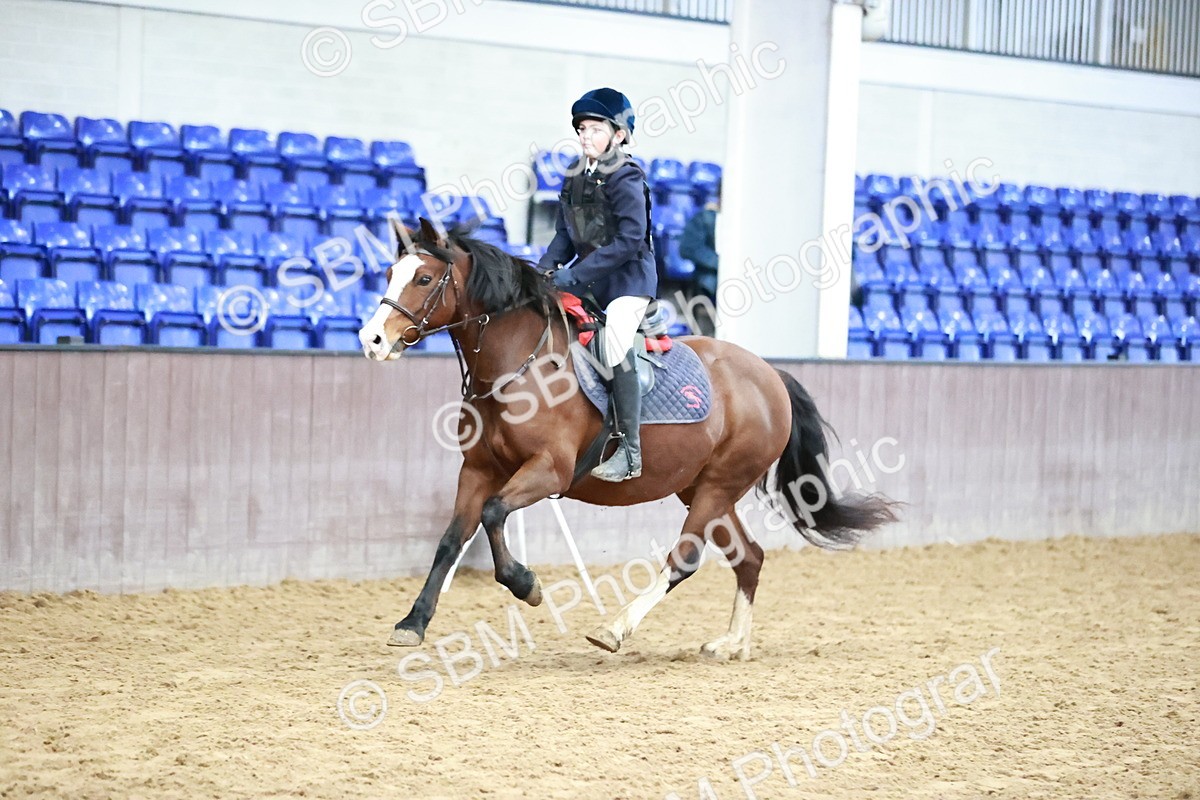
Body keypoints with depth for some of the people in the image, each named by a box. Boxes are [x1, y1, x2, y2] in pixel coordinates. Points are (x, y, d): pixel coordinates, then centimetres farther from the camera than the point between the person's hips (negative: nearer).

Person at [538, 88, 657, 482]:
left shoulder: (626, 179, -15)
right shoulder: (575, 176, 7)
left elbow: (629, 241, -22)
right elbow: (565, 233, 13)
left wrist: (574, 274, -24)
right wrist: (545, 269, -5)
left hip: (628, 276, -8)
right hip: (587, 275, 8)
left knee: (616, 339, -25)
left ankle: (630, 451, -21)